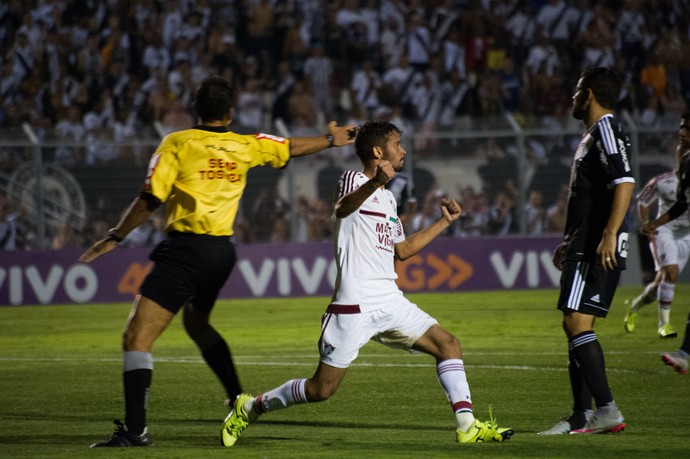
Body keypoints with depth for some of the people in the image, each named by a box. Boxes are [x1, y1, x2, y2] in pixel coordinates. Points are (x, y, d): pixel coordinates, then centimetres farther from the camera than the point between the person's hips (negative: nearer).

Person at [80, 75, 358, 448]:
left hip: (185, 249, -7)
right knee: (195, 322, 34)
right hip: (222, 250, 7)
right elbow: (293, 148, 25)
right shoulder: (245, 146, 8)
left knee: (136, 337, -10)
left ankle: (135, 428, -22)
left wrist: (114, 238, 0)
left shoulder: (177, 144, -6)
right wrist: (331, 139, 43)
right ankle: (240, 400, 38)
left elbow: (150, 200, -10)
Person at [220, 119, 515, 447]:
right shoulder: (353, 180, -6)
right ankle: (251, 407, 13)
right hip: (354, 305, -8)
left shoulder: (388, 197, 20)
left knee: (448, 345, -3)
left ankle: (467, 426, -3)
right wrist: (375, 183, -53)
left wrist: (444, 222, 27)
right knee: (322, 389, -6)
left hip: (390, 302, 8)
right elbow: (343, 208, -32)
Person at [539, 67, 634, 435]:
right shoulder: (593, 135, 22)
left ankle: (607, 410, -20)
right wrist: (571, 242, 33)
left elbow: (625, 183, -23)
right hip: (586, 249, 11)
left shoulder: (607, 132, -11)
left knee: (578, 323, -16)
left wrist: (609, 236, -30)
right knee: (574, 326, 11)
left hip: (599, 249, -11)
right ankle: (581, 417, 14)